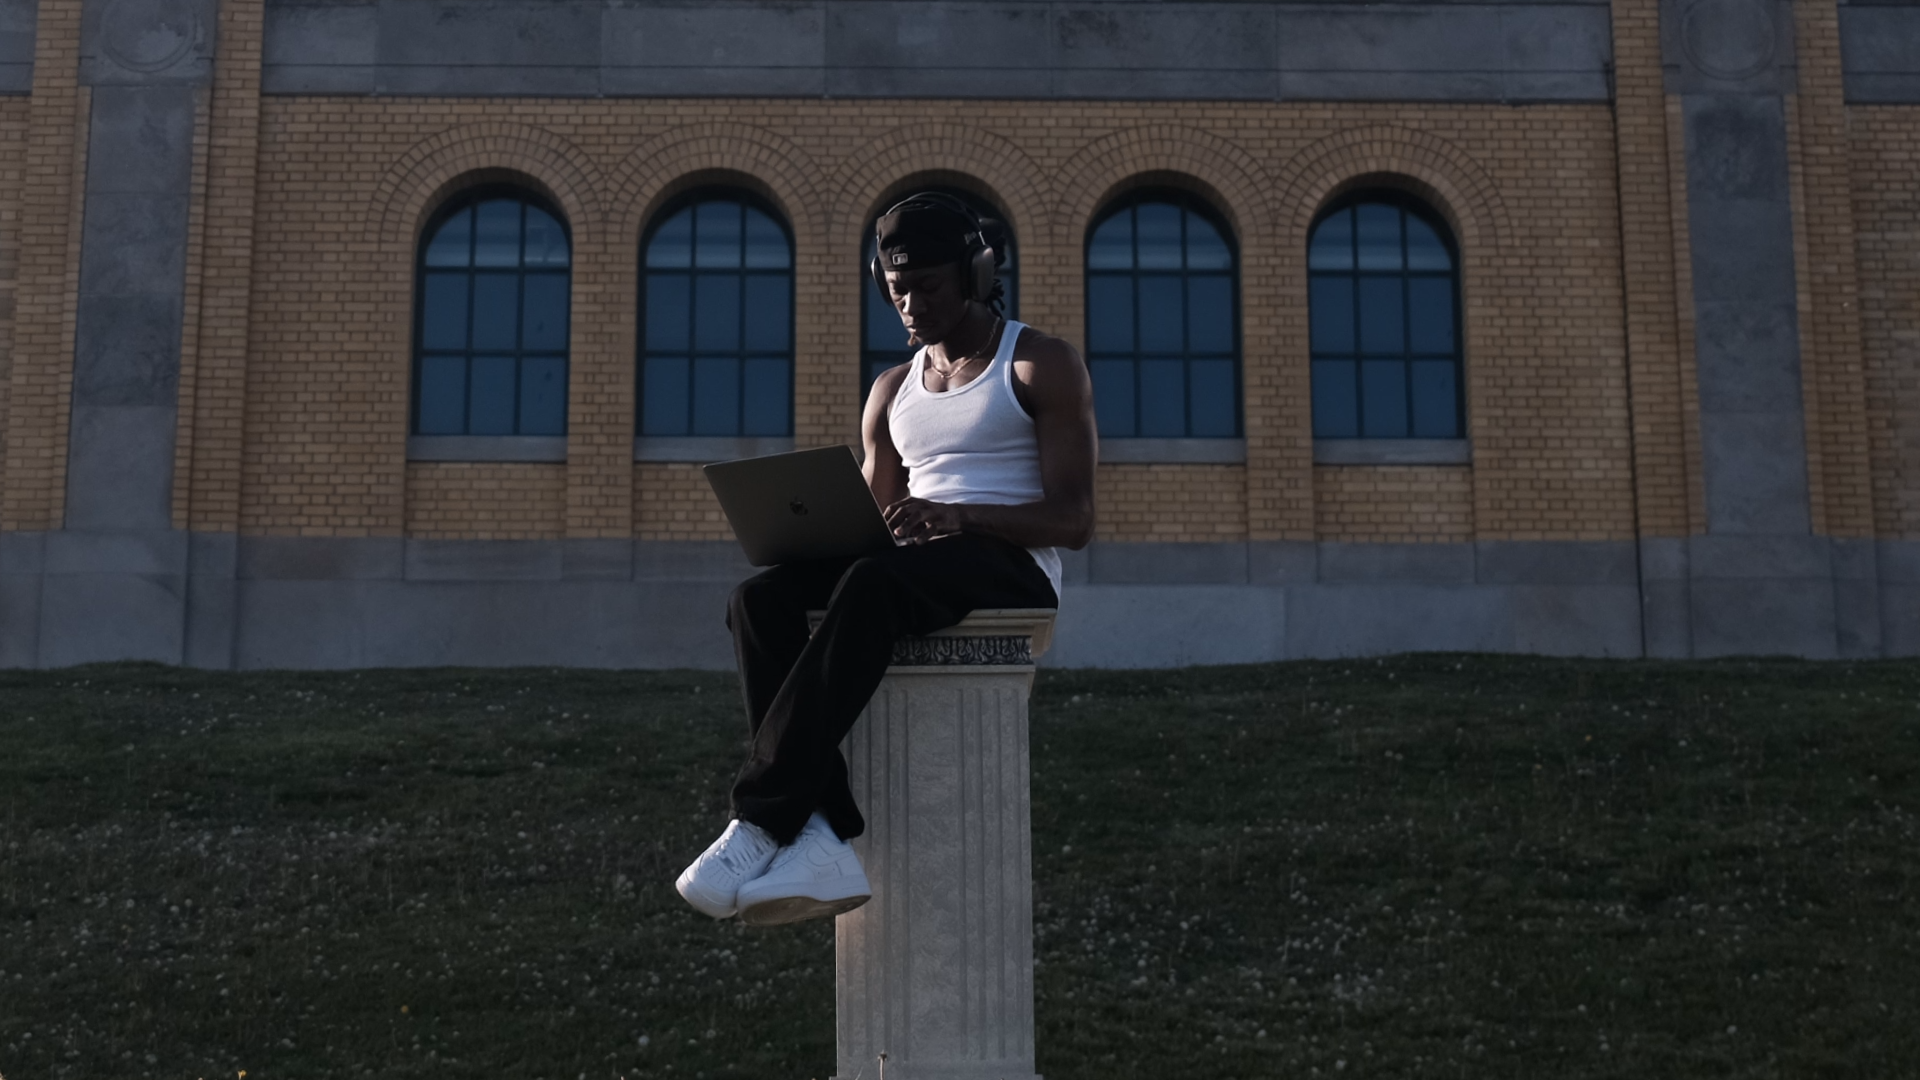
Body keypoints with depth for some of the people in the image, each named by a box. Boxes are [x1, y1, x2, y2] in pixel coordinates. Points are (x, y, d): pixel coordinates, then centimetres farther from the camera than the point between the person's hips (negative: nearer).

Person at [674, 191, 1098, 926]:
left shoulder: (1042, 365, 4)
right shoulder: (892, 390, 23)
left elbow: (1074, 518, -6)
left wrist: (960, 516, -23)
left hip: (1012, 568, -6)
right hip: (910, 565, 6)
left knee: (872, 585, -39)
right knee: (759, 599, -24)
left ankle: (763, 820, -37)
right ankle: (823, 840, -35)